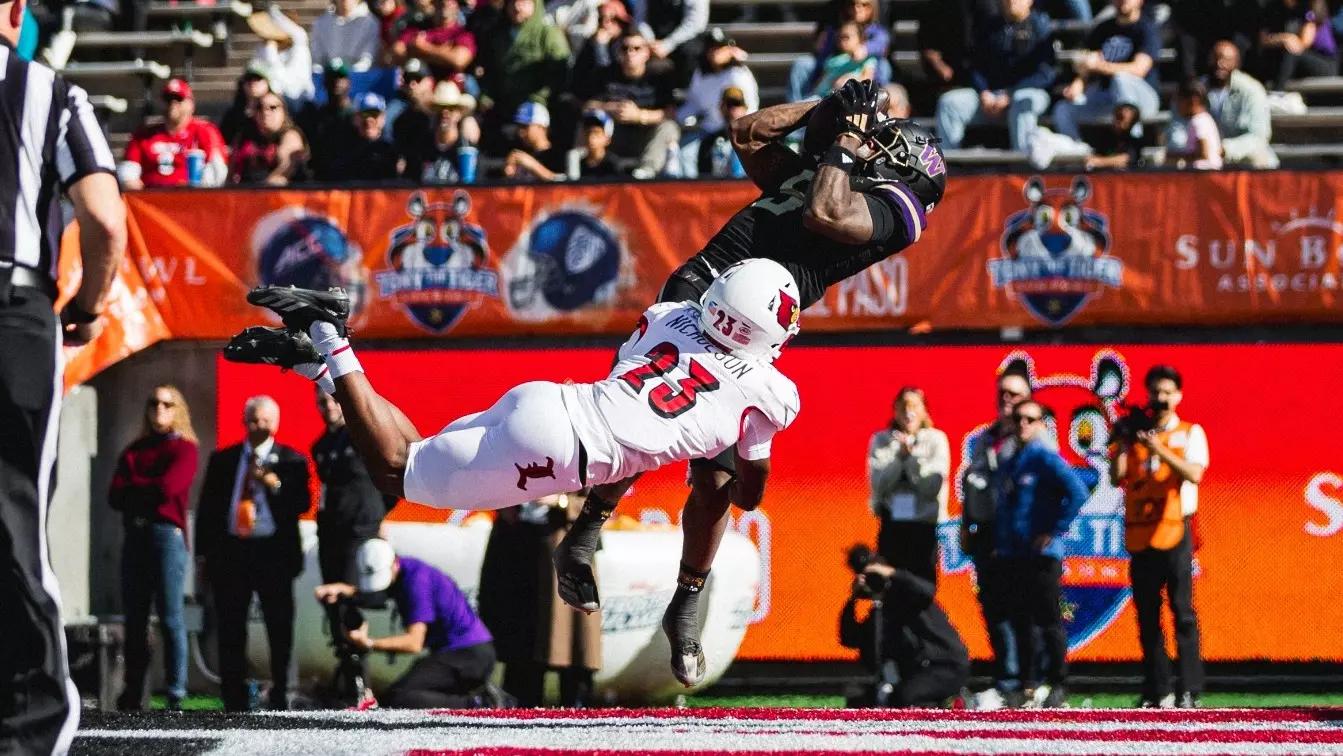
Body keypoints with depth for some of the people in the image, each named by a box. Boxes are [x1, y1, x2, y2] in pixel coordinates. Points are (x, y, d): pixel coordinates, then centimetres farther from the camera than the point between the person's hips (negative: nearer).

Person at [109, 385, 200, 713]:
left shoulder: (184, 449, 5)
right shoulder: (134, 451, 19)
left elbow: (167, 488, -10)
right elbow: (116, 496, 8)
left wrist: (132, 488, 3)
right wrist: (148, 492, -6)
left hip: (167, 535, -5)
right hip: (135, 536, 5)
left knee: (171, 619, -7)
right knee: (134, 620, 3)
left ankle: (176, 697, -8)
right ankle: (132, 695, 4)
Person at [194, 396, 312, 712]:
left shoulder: (291, 460, 7)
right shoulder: (222, 460, 14)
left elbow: (302, 504, -3)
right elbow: (207, 507, 13)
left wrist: (276, 484, -18)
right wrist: (203, 554, 6)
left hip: (273, 552, -2)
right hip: (231, 550, 2)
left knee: (279, 626, -2)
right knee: (230, 628, 2)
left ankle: (279, 694, 4)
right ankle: (233, 696, 6)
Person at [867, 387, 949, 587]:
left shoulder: (936, 439, 2)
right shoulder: (881, 440, 6)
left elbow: (933, 486, -8)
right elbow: (878, 484, -5)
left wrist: (911, 456, -14)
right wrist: (900, 456, -14)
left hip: (924, 526, -1)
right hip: (892, 526, 1)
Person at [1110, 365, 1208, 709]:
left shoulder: (1190, 433, 4)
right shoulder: (1135, 433, 13)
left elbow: (1195, 474, -12)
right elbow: (1117, 476, 3)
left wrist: (1160, 451, -22)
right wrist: (1121, 444, -11)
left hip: (1175, 531, -4)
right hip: (1139, 532, 4)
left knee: (1183, 612, -7)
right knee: (1147, 616, 4)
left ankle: (1189, 690, -7)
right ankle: (1156, 690, 8)